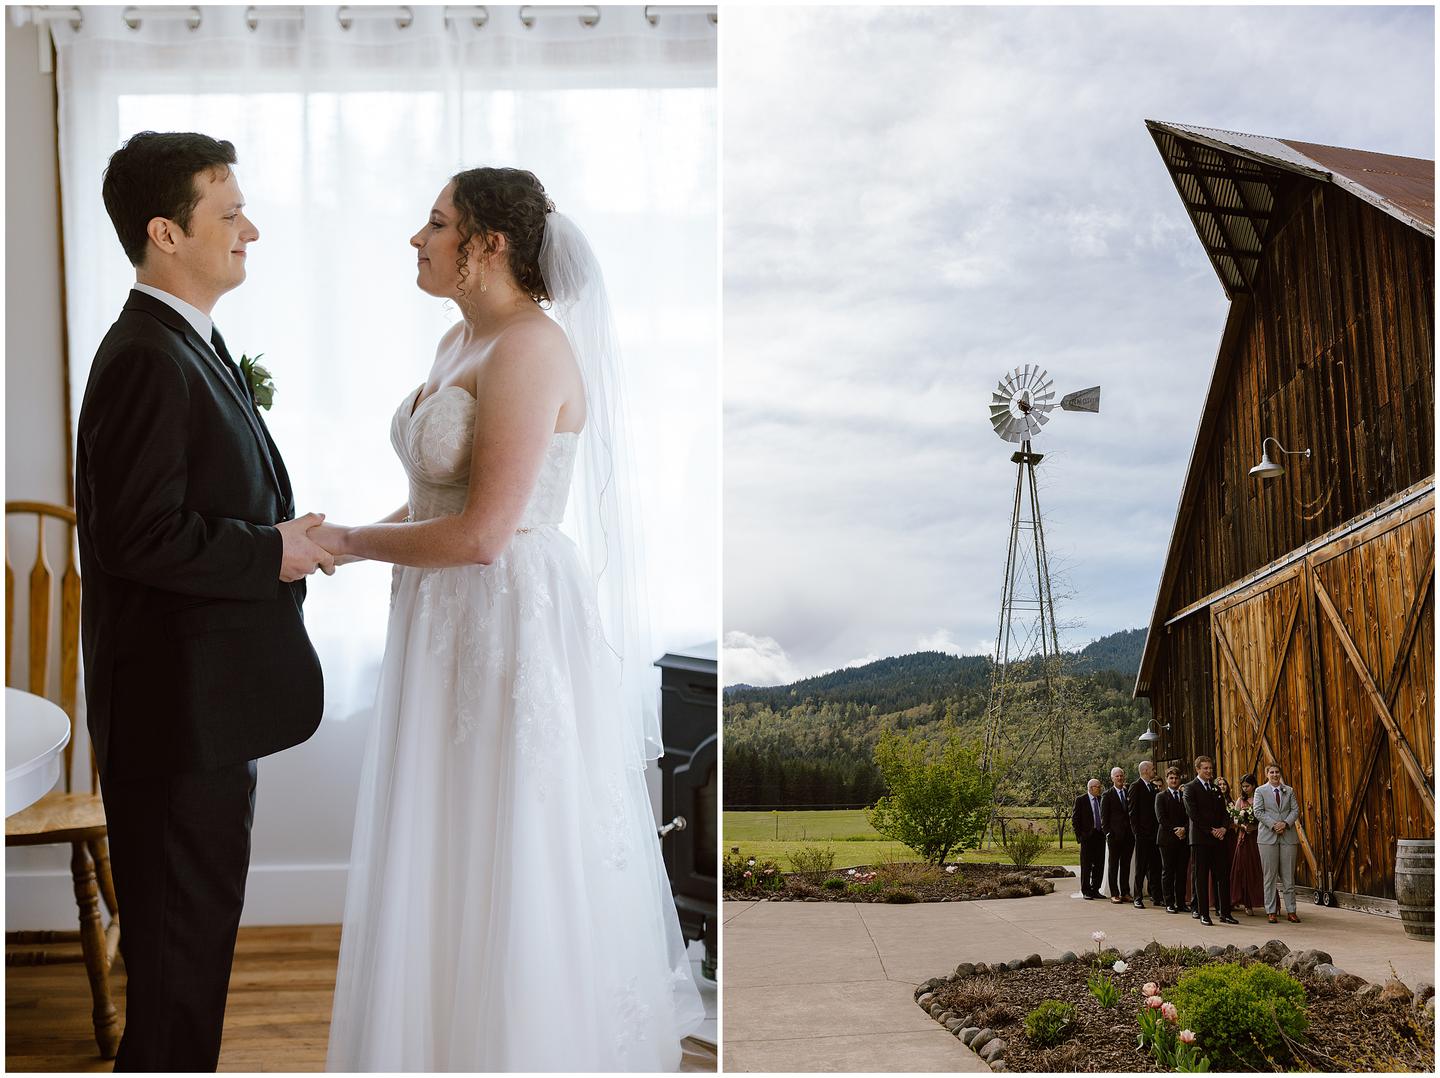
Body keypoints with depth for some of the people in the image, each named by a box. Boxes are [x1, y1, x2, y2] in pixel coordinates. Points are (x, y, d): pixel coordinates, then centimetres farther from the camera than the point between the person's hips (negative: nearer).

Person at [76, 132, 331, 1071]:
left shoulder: (191, 345, 13)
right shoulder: (148, 359, -19)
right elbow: (139, 536, -25)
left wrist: (283, 535, 5)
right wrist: (274, 554, -16)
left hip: (205, 694, 10)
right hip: (180, 705, -10)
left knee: (195, 914, 21)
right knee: (182, 922, 3)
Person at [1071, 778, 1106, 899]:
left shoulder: (1101, 800, 11)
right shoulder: (1080, 800, -2)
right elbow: (1075, 819, -3)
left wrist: (1104, 832, 6)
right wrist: (1079, 835, -8)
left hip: (1100, 836, 5)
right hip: (1087, 837, -5)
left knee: (1099, 864, 5)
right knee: (1086, 865, -1)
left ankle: (1095, 889, 14)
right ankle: (1086, 891, 5)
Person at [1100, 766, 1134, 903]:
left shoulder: (1129, 794, 11)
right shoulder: (1107, 795, 0)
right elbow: (1104, 817, -1)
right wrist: (1108, 833, -9)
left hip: (1128, 835, 4)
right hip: (1114, 835, -4)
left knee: (1126, 865, 8)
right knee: (1114, 865, 0)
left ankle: (1125, 893, 13)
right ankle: (1114, 894, 1)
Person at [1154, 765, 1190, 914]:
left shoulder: (1185, 796, 14)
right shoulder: (1161, 796, 4)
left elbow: (1190, 816, 8)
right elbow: (1161, 818, -5)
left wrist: (1184, 829, -10)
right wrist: (1175, 831, -13)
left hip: (1184, 838, 3)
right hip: (1167, 839, -3)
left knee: (1182, 872, 4)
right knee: (1168, 872, 0)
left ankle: (1181, 902, 9)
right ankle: (1169, 903, 2)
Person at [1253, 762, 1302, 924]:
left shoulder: (1289, 791, 14)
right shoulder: (1260, 791, 6)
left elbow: (1295, 810, 7)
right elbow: (1258, 812, -3)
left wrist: (1285, 823, -11)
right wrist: (1273, 825, -14)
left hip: (1288, 836, 2)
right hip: (1268, 837, -2)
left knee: (1288, 876, 2)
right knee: (1270, 876, -2)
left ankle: (1291, 911, 6)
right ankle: (1270, 911, 2)